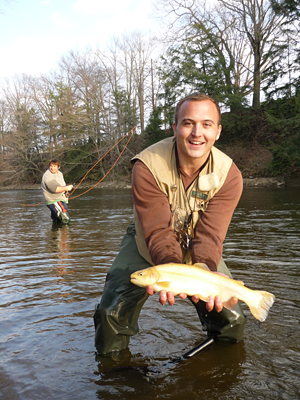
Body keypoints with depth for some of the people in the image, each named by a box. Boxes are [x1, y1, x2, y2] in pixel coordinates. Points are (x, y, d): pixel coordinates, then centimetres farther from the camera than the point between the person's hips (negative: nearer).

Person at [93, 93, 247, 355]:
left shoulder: (229, 176, -22)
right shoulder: (147, 167, -29)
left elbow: (209, 235, -27)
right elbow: (158, 232, -32)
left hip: (199, 254, 2)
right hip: (147, 248, -1)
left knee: (233, 324, -4)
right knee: (111, 317, -12)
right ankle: (112, 359, 24)